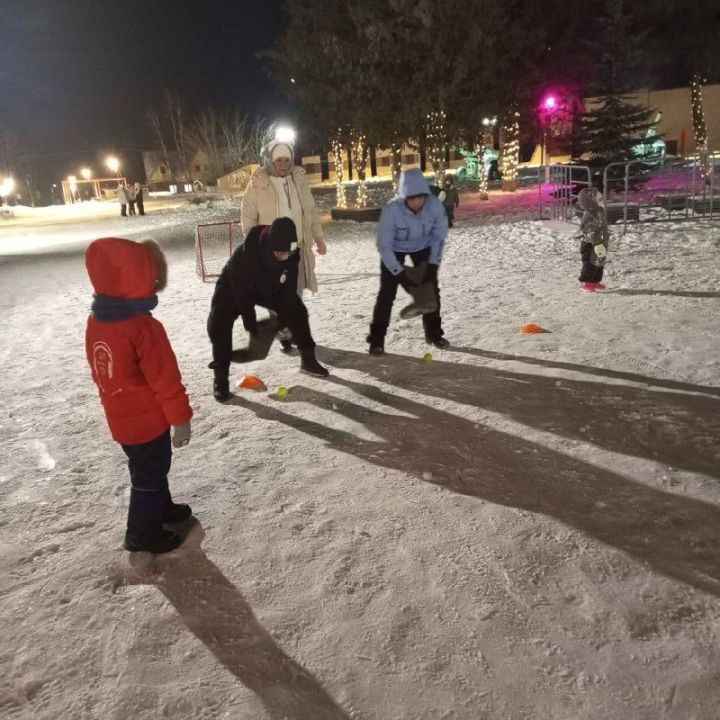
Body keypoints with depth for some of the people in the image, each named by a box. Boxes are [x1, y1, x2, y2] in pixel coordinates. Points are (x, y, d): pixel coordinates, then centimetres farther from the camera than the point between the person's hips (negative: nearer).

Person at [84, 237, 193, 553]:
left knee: (150, 468, 26)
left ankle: (161, 507, 45)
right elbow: (165, 378, -22)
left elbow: (100, 373, 10)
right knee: (150, 475, 10)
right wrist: (181, 417, -11)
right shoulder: (144, 327, -28)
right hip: (148, 419, -8)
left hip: (120, 418, 8)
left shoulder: (95, 321, -1)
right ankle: (142, 533, 25)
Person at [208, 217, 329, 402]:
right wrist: (250, 322, -25)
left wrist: (283, 314, -13)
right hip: (234, 288, -4)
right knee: (218, 324, -22)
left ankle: (308, 359, 11)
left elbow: (289, 286, -13)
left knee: (297, 311, -4)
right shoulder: (245, 254, -42)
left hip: (269, 287, 4)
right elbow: (242, 292, -32)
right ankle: (221, 376, -14)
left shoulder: (291, 254, -27)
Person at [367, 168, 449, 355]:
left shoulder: (435, 205, -29)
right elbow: (384, 247, -29)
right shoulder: (391, 210, -37)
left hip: (422, 246, 3)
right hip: (394, 248, -3)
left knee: (431, 287, 3)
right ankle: (377, 338, 3)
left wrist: (432, 265, -19)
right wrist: (401, 275, -31)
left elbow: (439, 237, -13)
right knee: (387, 291, -8)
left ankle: (434, 332, 21)